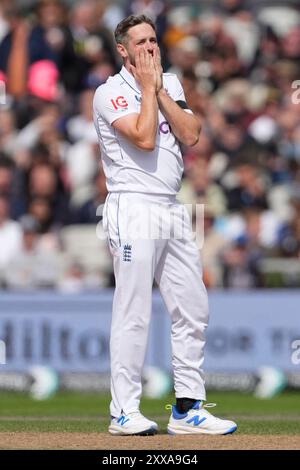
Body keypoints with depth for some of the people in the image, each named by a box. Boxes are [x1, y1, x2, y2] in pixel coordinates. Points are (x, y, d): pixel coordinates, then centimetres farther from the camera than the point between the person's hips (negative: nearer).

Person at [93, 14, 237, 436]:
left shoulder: (170, 84, 15)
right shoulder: (111, 93, -5)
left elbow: (191, 135, 0)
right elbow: (144, 138, -19)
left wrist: (160, 89, -3)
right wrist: (148, 87, -9)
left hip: (173, 209, 7)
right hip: (134, 208, -7)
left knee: (193, 309, 6)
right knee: (133, 314, -8)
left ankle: (188, 409, 12)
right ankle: (125, 413, -4)